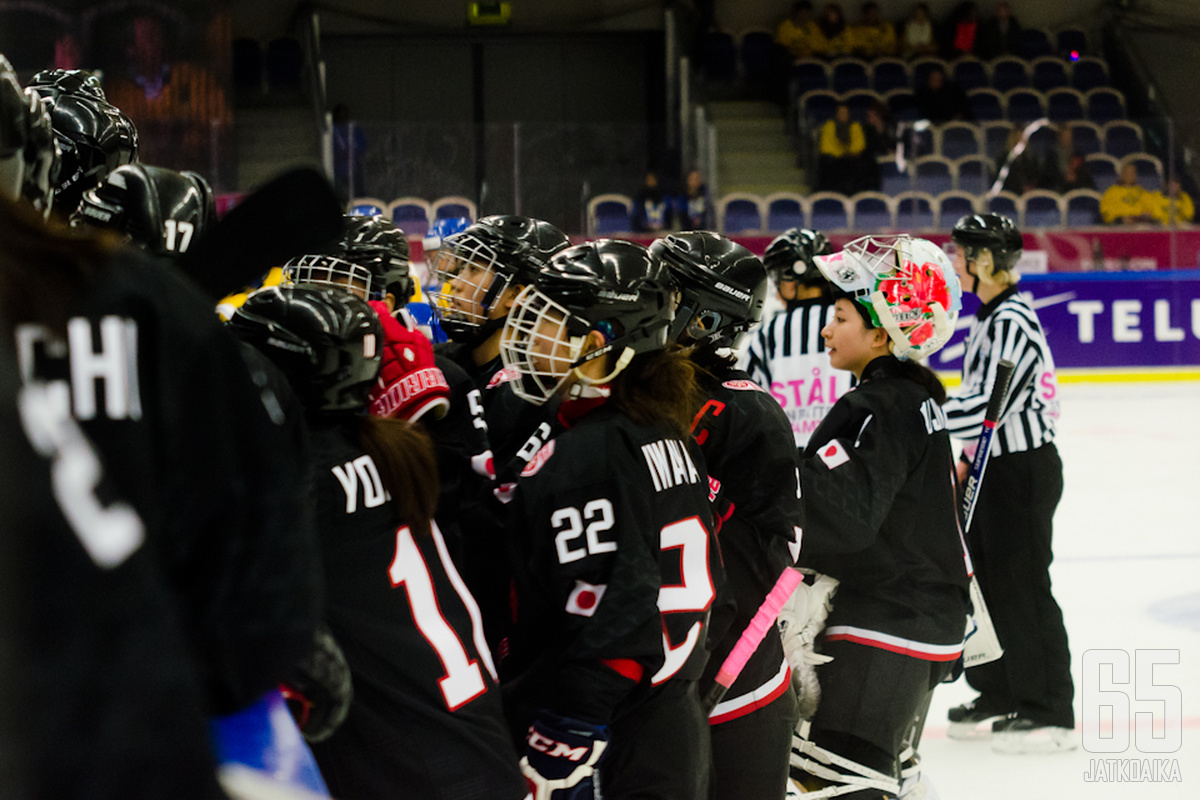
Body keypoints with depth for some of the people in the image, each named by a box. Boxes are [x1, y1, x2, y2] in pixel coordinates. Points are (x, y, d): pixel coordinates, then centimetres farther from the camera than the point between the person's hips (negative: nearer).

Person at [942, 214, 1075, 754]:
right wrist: (967, 457, 20)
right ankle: (998, 695, 27)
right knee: (984, 578, 15)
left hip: (1025, 469, -10)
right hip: (995, 466, 10)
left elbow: (993, 403, -27)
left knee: (1022, 583, -5)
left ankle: (1049, 713, 1)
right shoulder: (987, 315, 11)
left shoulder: (1012, 322, -21)